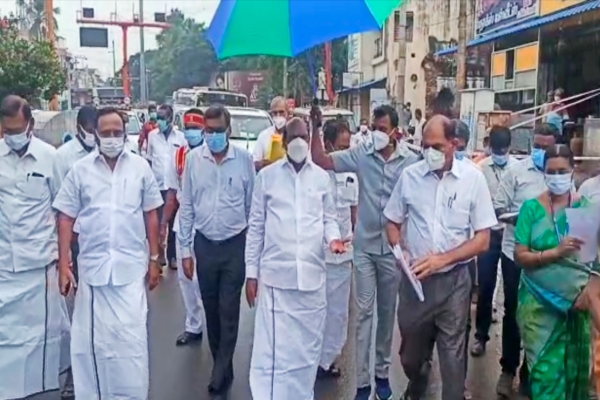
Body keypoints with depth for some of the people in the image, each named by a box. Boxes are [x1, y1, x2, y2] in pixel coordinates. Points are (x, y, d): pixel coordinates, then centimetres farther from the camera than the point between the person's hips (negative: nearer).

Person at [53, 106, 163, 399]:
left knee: (132, 338, 4)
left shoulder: (140, 167, 1)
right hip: (92, 266, 1)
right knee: (93, 339, 11)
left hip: (131, 266, 0)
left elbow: (151, 215, 6)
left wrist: (154, 259, 5)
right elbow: (66, 218, 3)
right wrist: (63, 264, -2)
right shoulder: (80, 169, 1)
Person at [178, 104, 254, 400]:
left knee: (229, 312, 1)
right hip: (205, 244, 2)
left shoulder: (244, 159, -6)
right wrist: (185, 249, 2)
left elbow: (252, 206, -1)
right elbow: (186, 206, 2)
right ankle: (223, 368, 34)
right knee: (211, 309, 14)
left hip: (235, 244, -2)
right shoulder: (193, 159, -2)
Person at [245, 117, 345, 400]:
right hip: (275, 276, -2)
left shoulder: (321, 177, 8)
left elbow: (329, 218, 15)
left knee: (307, 349, 12)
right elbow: (256, 226, 5)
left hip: (312, 276, 2)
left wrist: (333, 237, -9)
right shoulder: (267, 176, 3)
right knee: (272, 351, -3)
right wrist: (251, 272, 2)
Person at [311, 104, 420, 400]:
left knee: (387, 312, 14)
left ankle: (382, 372, 31)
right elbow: (321, 160, -9)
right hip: (365, 246, 0)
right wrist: (316, 128, -20)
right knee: (364, 312, 4)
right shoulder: (360, 154, -4)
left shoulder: (411, 161, -6)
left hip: (393, 247, 0)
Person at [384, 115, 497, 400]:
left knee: (452, 354, 7)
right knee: (411, 350, 18)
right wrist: (402, 253, -10)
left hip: (453, 280, -2)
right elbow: (393, 223, 9)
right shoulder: (409, 175, -3)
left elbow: (482, 239, -5)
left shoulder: (473, 178, -7)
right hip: (414, 278, 2)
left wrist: (442, 259, -18)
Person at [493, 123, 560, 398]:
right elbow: (498, 207, -4)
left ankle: (529, 371, 28)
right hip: (515, 252, -1)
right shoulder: (516, 171, -3)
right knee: (512, 311, 9)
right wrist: (517, 219, -21)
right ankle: (508, 370, 24)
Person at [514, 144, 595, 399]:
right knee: (545, 368, 5)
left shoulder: (585, 207, -1)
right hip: (539, 301, -1)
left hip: (577, 302, 2)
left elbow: (594, 257, 0)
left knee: (574, 366, 13)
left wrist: (588, 293, -12)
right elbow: (520, 256, -9)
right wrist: (557, 251, -22)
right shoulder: (532, 208, -5)